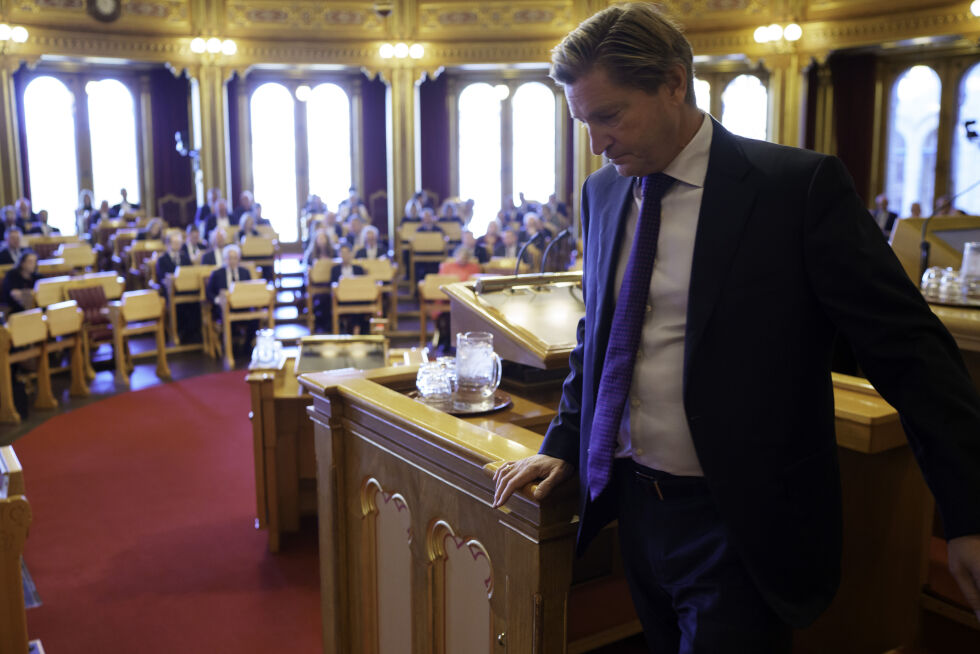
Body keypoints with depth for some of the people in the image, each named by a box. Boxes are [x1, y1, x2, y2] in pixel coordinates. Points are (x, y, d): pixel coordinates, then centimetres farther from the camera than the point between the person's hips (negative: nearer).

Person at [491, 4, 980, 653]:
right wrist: (563, 444, 9)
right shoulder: (603, 192, 5)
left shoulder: (800, 185, -13)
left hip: (740, 527, -5)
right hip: (634, 508, 6)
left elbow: (908, 349, -12)